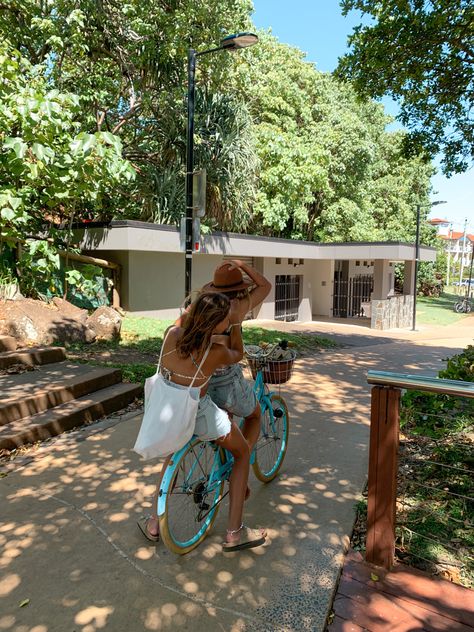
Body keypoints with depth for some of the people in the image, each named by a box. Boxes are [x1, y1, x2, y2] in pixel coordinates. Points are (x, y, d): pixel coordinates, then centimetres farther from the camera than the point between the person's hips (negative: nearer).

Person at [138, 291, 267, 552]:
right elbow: (238, 354, 2)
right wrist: (236, 320, 3)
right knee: (243, 454, 19)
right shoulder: (216, 351, -21)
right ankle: (234, 533, 20)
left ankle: (153, 523, 38)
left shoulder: (171, 333, -12)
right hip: (200, 414, -5)